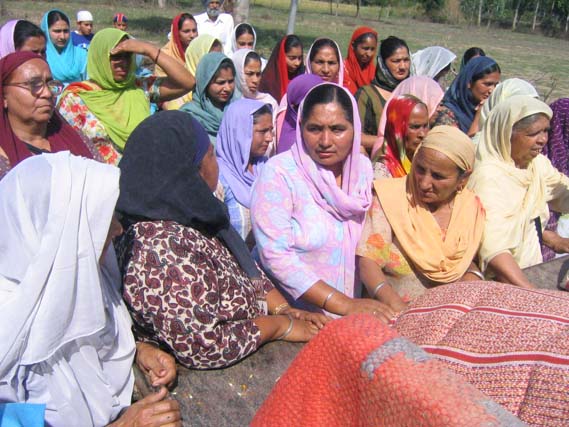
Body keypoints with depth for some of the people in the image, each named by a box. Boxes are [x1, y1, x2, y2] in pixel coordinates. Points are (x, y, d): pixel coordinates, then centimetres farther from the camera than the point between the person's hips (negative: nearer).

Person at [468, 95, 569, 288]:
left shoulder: (538, 162, 4)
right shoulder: (489, 176, -22)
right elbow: (492, 249, -32)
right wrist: (531, 292, -43)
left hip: (532, 270, 7)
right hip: (497, 282, -7)